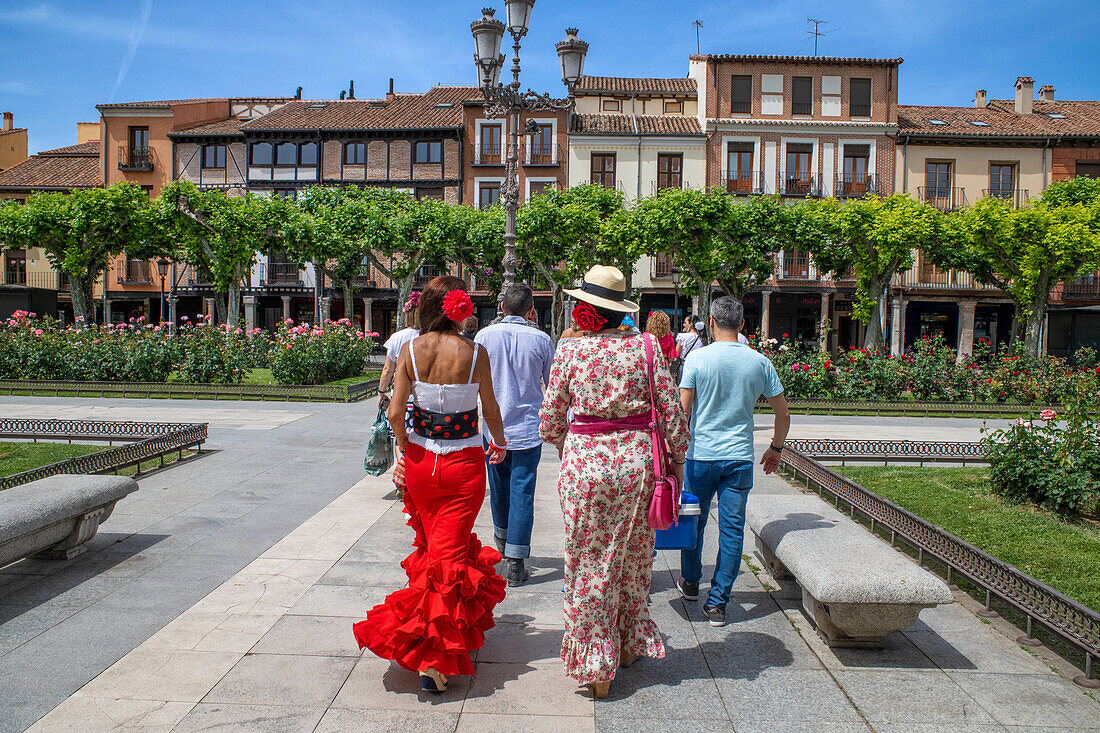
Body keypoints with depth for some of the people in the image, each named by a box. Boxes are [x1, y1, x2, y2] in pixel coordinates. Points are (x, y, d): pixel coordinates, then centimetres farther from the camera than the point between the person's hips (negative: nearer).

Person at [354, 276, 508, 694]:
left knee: (432, 546, 23)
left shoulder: (411, 350, -6)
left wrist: (404, 445, 11)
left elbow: (395, 413, -8)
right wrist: (499, 443, 21)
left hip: (421, 458, 3)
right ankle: (435, 656, -4)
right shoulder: (474, 353, -9)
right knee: (451, 553, 2)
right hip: (464, 462, -3)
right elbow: (491, 410, 1)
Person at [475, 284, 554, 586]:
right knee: (522, 493, 0)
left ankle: (503, 539, 42)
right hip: (528, 428, -2)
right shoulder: (541, 339, -7)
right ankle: (515, 564, 0)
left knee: (499, 486, 19)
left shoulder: (485, 336, -5)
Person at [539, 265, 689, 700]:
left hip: (584, 463, -2)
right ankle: (630, 645, 38)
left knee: (589, 565, 10)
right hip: (636, 459, 2)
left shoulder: (569, 350, -5)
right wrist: (677, 460, 11)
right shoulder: (643, 348, -3)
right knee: (632, 558, 20)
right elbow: (673, 414, -3)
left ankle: (597, 667, 18)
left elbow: (550, 423, -2)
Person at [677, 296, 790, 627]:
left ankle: (690, 583, 35)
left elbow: (682, 410, -8)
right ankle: (717, 603, 9)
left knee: (694, 521, 17)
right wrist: (775, 448, 22)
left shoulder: (697, 357, -7)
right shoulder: (760, 362, 1)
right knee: (732, 529, 6)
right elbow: (783, 415, 6)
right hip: (740, 458, 1)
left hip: (701, 454, -1)